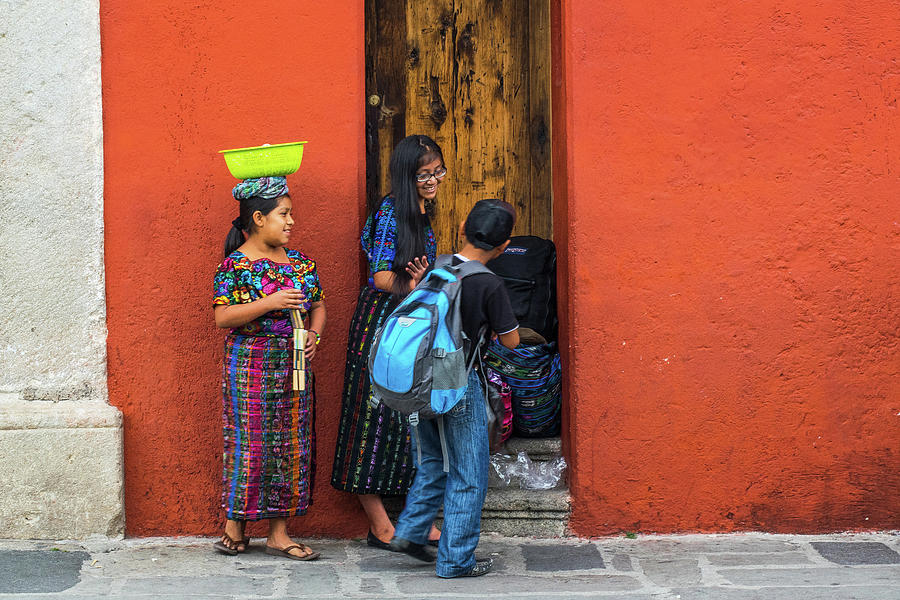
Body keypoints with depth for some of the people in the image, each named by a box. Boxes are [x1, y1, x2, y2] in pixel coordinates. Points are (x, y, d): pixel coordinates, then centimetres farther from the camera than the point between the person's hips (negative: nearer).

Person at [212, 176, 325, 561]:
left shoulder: (300, 262, 11)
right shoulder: (236, 264, -7)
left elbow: (319, 305, 17)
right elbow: (222, 316, -13)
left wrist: (314, 333, -3)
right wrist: (270, 303, -21)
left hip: (294, 365, 6)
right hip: (250, 366, -6)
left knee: (289, 444, 4)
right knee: (249, 442, -3)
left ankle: (279, 532, 9)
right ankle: (235, 526, 11)